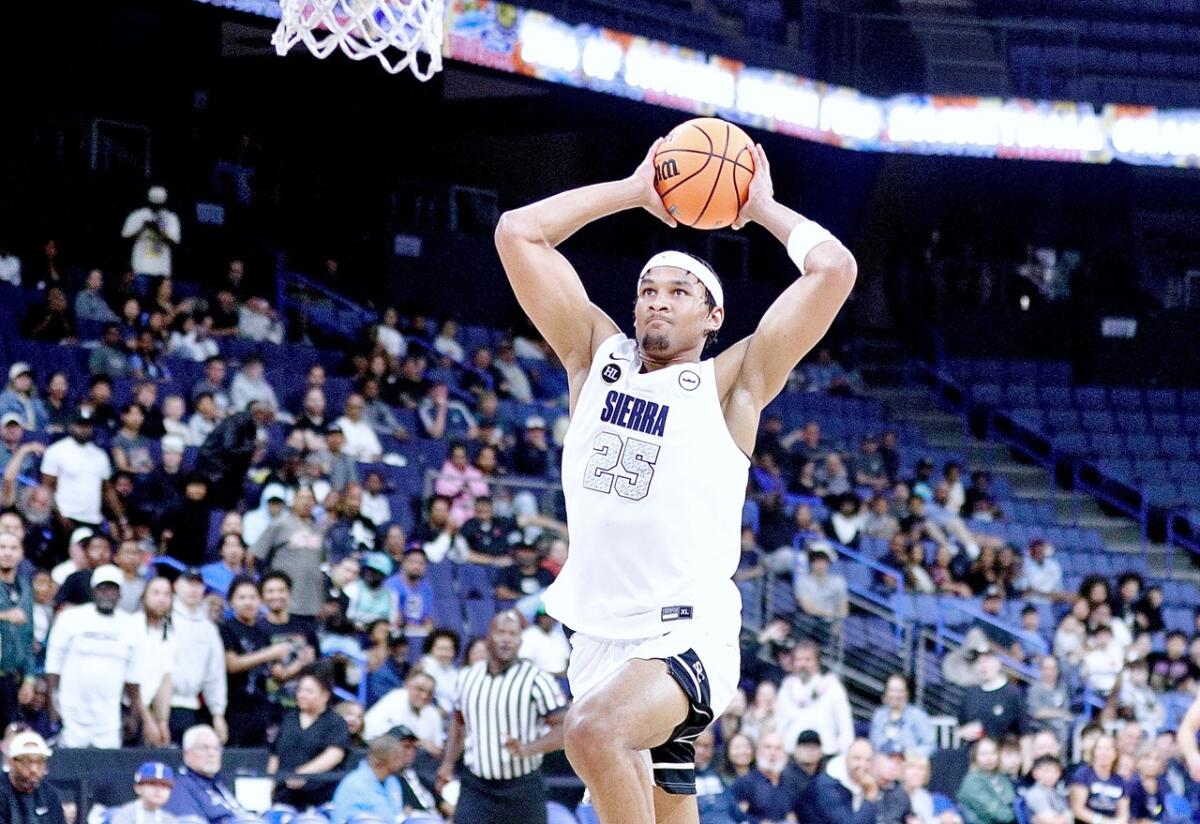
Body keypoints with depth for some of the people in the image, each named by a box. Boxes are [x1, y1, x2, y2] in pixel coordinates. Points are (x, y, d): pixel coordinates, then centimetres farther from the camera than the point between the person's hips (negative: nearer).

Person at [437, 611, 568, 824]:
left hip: (522, 789, -3)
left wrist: (527, 749, -27)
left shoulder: (536, 680, -8)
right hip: (476, 788, 3)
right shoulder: (468, 677, 7)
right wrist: (448, 762, 12)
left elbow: (564, 728, -11)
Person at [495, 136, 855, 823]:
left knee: (596, 732, -34)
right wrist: (635, 192, 10)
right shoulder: (598, 355, 11)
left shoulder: (731, 382, -1)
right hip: (601, 636, 6)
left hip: (688, 637, -6)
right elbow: (518, 233, 8)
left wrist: (763, 209, 4)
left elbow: (834, 269, -11)